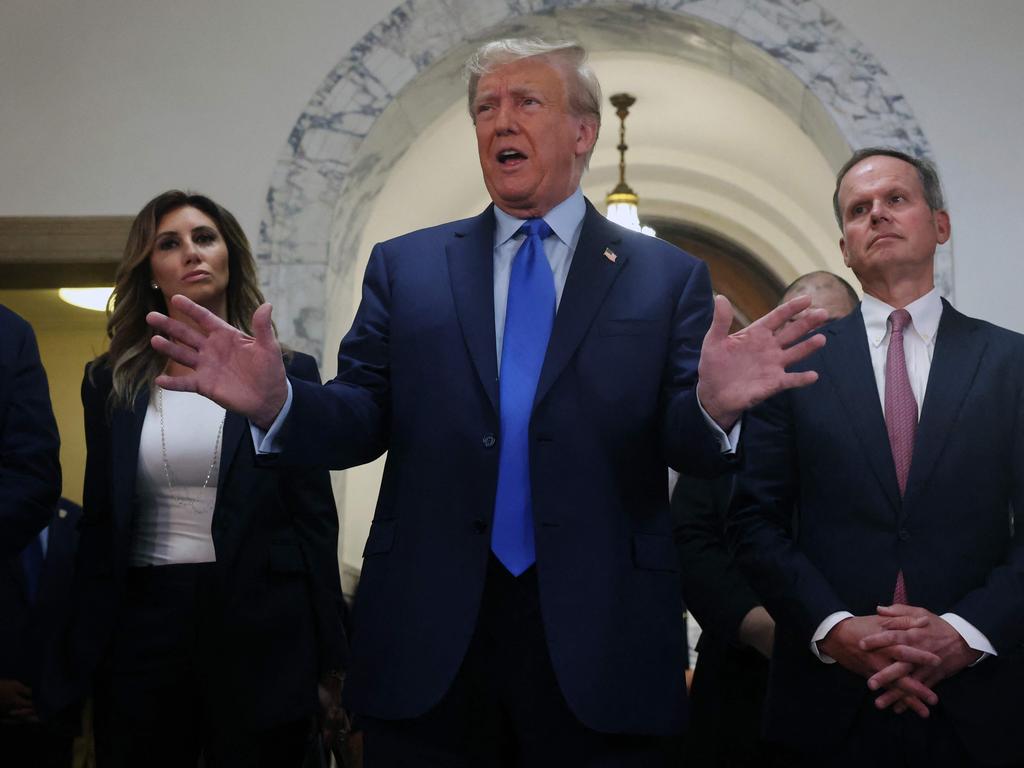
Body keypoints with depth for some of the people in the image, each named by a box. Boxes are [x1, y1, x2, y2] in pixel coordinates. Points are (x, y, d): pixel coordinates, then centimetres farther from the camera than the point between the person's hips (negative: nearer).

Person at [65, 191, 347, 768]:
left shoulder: (288, 374, 3)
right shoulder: (112, 383, 9)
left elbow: (316, 515, 2)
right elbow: (100, 523, 10)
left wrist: (328, 656, -1)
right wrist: (87, 654, 6)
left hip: (260, 630, -1)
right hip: (145, 622, 2)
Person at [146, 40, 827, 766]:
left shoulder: (669, 276, 5)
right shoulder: (404, 266, 9)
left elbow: (684, 443, -2)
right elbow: (362, 419, 4)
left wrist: (713, 405, -25)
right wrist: (276, 402, -16)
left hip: (599, 638, -1)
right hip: (428, 636, 1)